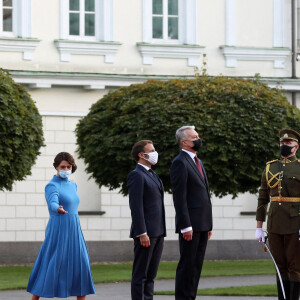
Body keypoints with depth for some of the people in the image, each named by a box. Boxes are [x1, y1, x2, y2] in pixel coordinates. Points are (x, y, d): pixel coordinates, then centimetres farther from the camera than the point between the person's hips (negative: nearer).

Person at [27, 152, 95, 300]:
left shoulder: (72, 185, 14)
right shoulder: (52, 186, -11)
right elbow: (53, 203, -31)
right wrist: (59, 209, -52)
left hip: (73, 232, 7)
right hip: (58, 232, -7)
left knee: (81, 267, 1)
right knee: (50, 267, -6)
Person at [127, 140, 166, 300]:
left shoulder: (153, 175, 20)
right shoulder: (136, 175, -9)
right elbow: (136, 206, -16)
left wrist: (161, 232, 18)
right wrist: (142, 233, -22)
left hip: (157, 233, 9)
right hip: (145, 233, -9)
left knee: (151, 274, 10)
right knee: (140, 275, -5)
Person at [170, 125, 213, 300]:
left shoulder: (197, 162, 19)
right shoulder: (180, 162, -10)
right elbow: (179, 197, -15)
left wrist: (209, 224, 19)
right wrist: (185, 226, -20)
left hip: (202, 223, 9)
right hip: (190, 224, -9)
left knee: (197, 264, 9)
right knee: (187, 264, -6)